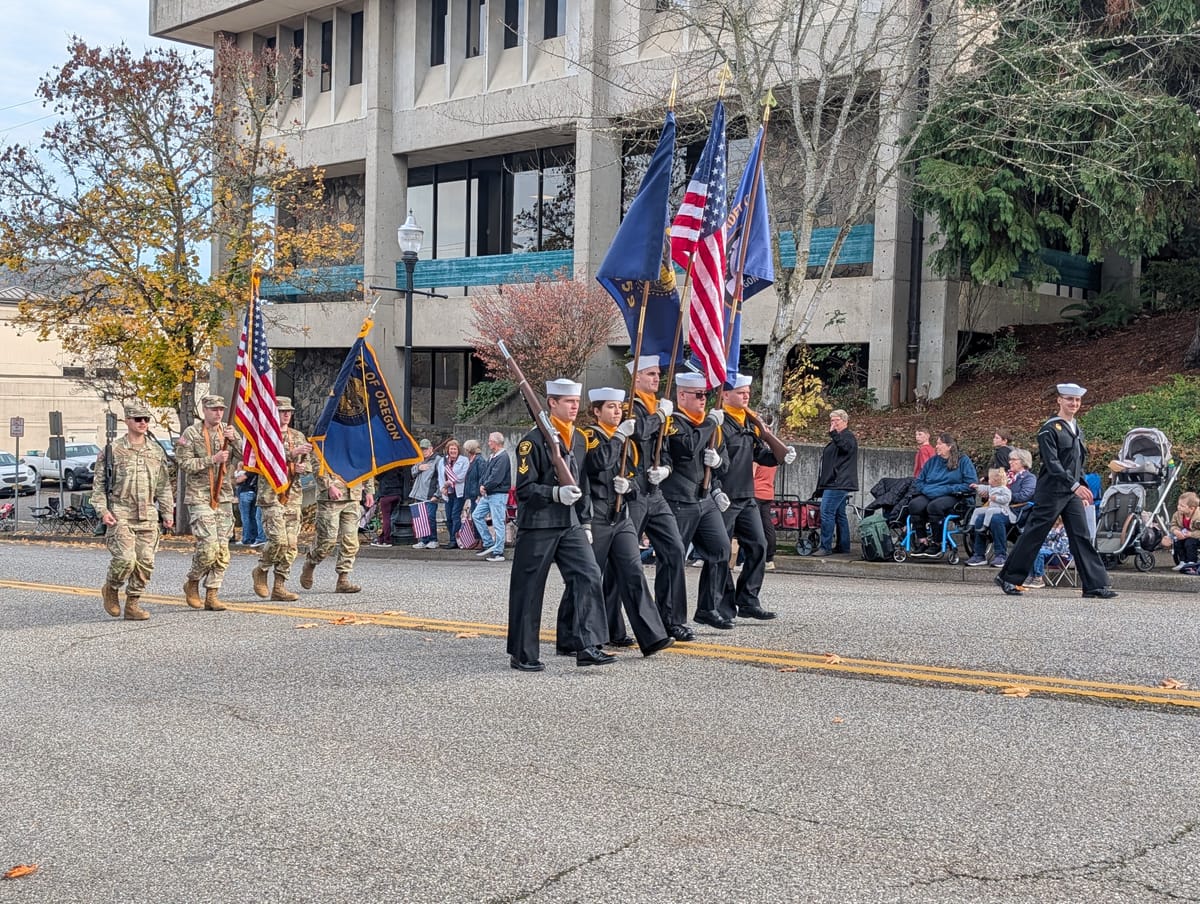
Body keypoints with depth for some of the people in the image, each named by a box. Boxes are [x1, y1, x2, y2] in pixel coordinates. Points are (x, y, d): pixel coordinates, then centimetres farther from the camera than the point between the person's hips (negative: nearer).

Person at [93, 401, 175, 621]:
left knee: (145, 562, 0)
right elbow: (99, 484, 0)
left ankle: (132, 604, 12)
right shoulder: (113, 450, 0)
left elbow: (164, 486, 17)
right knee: (125, 558, -15)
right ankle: (110, 589, 13)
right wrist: (103, 510, -10)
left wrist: (168, 513, 12)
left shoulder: (157, 451, 12)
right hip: (121, 515, -4)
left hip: (148, 516, 4)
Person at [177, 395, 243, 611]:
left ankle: (212, 595, 9)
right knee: (208, 547, -14)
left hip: (224, 497, 5)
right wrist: (212, 460, -17)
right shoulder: (191, 433, -3)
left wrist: (234, 440, -15)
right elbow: (184, 463, -10)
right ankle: (192, 583, 9)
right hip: (200, 497, -5)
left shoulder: (229, 432, 10)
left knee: (222, 550, 2)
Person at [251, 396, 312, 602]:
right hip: (271, 495, -6)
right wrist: (293, 453, -24)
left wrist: (302, 467, -3)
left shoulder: (298, 436, 16)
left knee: (292, 543, 2)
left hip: (294, 495, 6)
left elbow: (309, 464, 21)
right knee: (278, 540, -15)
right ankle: (261, 571, 11)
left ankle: (279, 587, 8)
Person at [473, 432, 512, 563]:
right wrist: (482, 486, -1)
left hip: (498, 494, -10)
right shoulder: (491, 457, 16)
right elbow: (483, 471, 15)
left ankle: (498, 553, -1)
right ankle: (489, 544, 16)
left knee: (498, 523, -5)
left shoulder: (503, 457, -15)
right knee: (476, 515, 11)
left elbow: (496, 477, -21)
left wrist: (485, 487, -10)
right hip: (487, 494, 10)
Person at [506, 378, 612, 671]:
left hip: (570, 525, 6)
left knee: (590, 577, -9)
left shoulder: (579, 440, 13)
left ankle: (587, 646, -7)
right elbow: (524, 488, -13)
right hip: (537, 526, -6)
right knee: (528, 590, 2)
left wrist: (585, 523, 16)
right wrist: (555, 493, -26)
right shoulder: (533, 440, -10)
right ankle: (522, 655, 12)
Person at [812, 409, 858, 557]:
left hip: (837, 484, -11)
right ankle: (843, 546, 15)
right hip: (835, 484, 11)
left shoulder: (848, 437, -7)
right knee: (840, 515, 11)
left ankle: (825, 547, -16)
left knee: (826, 513, -14)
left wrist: (834, 434, -39)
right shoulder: (837, 438, 24)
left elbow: (846, 447, -31)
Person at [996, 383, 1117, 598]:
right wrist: (1075, 485, -26)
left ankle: (1095, 585, 0)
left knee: (1082, 537, 1)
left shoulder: (1077, 429, 15)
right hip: (1051, 492, -7)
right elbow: (1052, 463, -19)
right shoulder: (1050, 429, -10)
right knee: (1033, 535, -1)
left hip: (1072, 493, 7)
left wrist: (1083, 488, 16)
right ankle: (1008, 578, 10)